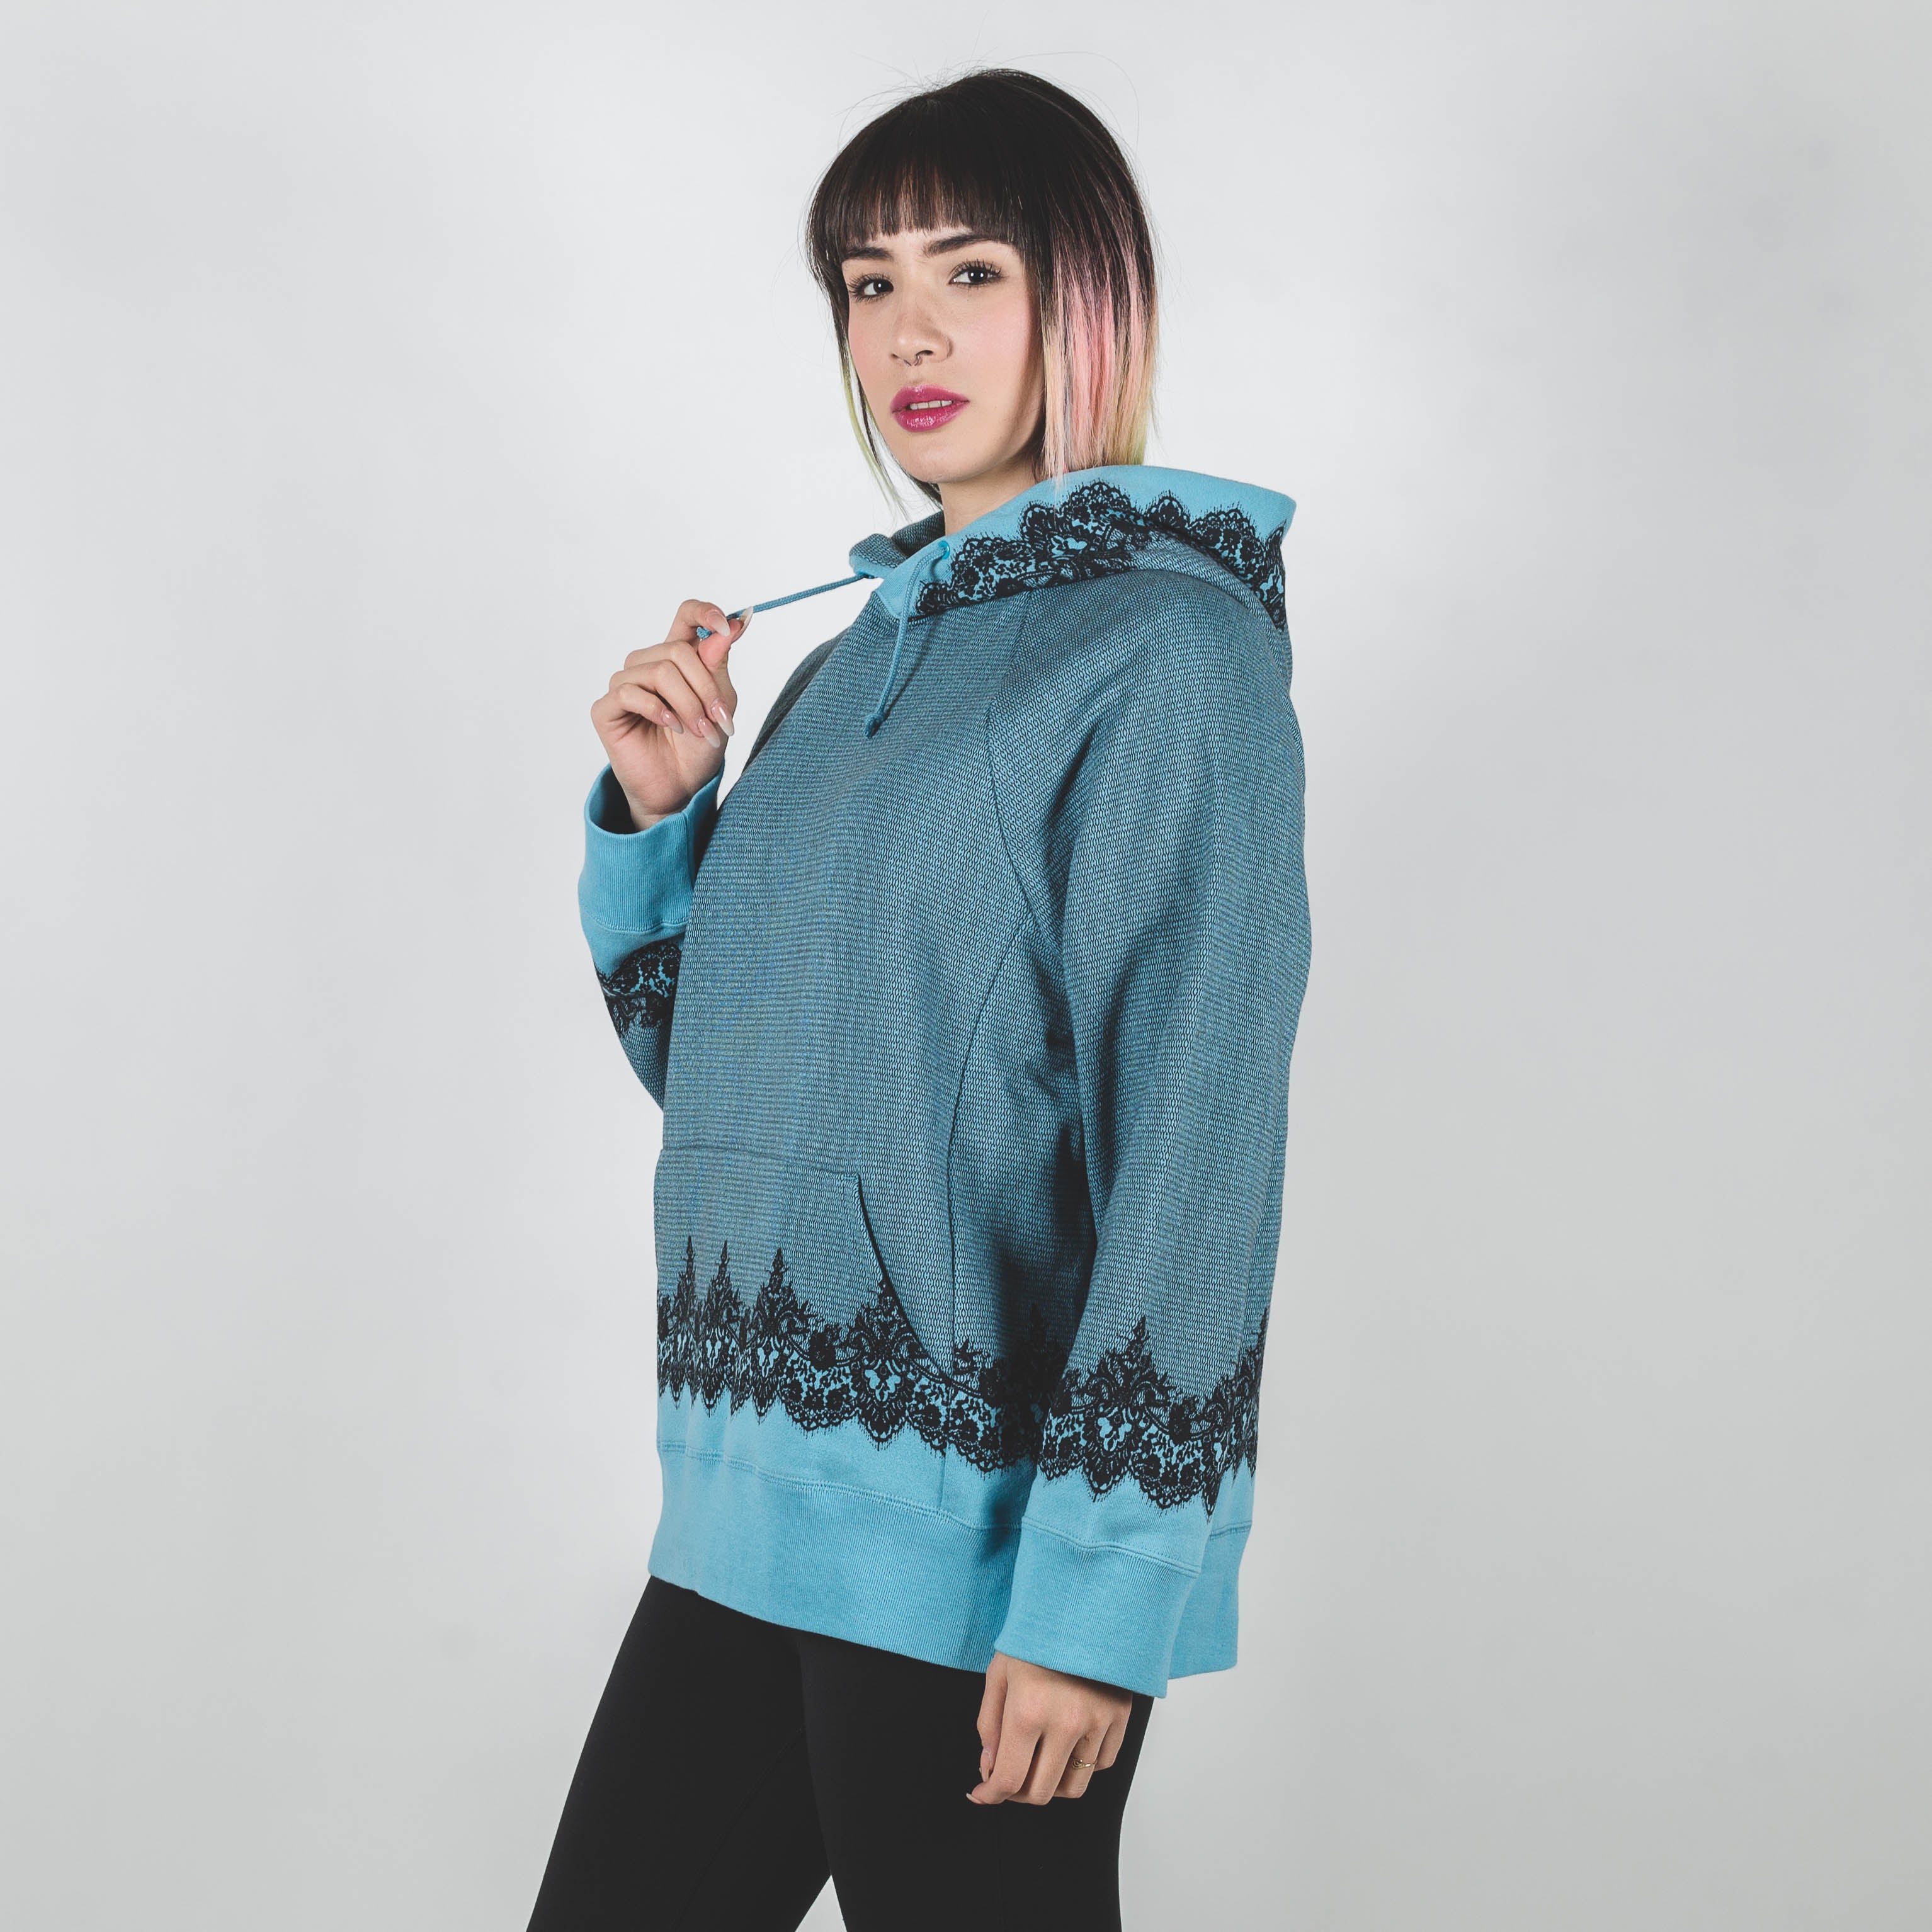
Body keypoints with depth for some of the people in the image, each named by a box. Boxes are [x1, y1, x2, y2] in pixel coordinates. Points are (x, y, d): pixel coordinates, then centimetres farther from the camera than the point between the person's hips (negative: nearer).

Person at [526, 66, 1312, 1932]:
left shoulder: (1172, 645, -9)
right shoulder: (852, 660, 14)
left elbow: (1198, 1149, -16)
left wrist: (1100, 1592, -19)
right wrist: (657, 815, 3)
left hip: (985, 1559, -7)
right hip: (748, 1514, 7)